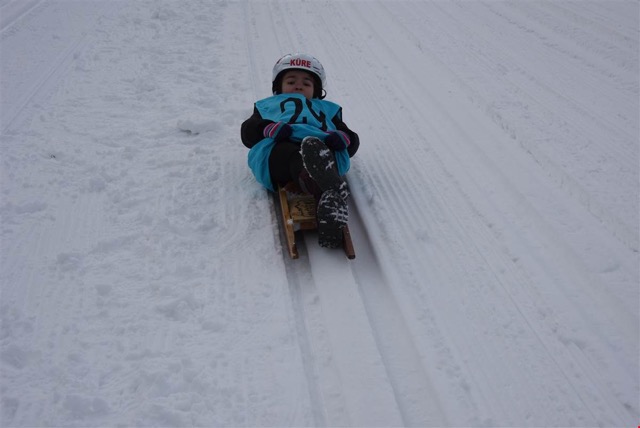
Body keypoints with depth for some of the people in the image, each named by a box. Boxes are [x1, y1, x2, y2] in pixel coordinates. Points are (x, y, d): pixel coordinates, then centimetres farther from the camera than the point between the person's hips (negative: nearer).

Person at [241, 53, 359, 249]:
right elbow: (247, 132, 20)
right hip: (278, 147, -1)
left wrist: (340, 138, -1)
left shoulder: (327, 108, 45)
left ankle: (329, 202, -67)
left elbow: (352, 139, 26)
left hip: (321, 147, 1)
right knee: (294, 156, -39)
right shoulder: (267, 105, 43)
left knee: (315, 151, -38)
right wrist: (270, 128, -5)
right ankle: (330, 191, -69)